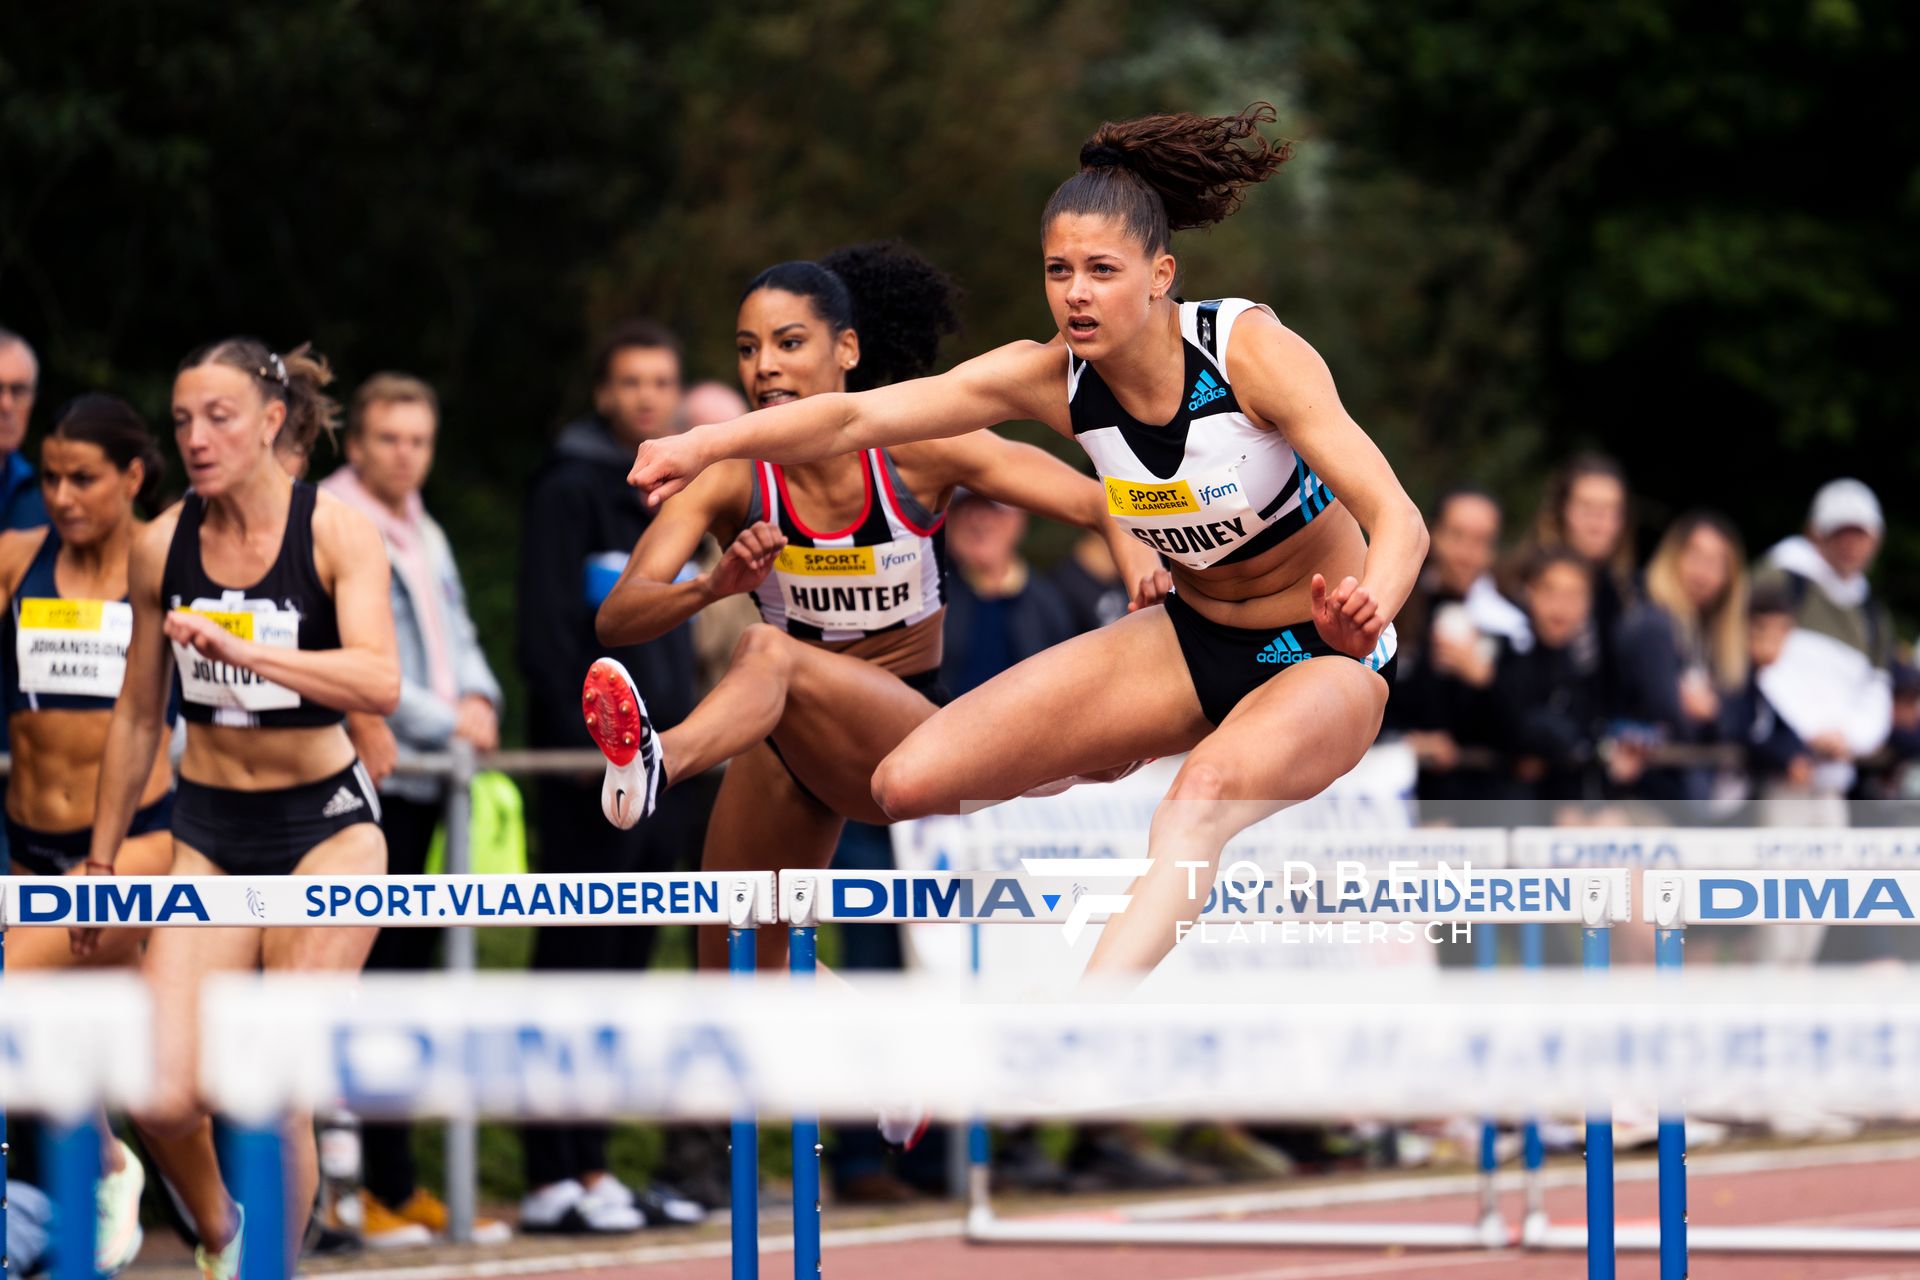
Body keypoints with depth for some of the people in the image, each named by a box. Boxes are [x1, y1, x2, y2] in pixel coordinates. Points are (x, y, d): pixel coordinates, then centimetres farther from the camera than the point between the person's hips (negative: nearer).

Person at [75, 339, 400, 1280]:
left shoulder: (337, 532, -10)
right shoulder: (161, 547, 1)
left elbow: (379, 682, -26)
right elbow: (137, 719, 13)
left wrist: (244, 649, -37)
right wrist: (101, 859, 17)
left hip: (325, 823, -3)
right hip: (209, 832, 3)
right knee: (162, 1100, -10)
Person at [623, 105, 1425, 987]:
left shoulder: (1251, 351, -24)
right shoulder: (1050, 378, -10)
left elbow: (1399, 519, -29)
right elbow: (857, 417, -16)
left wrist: (1366, 611, -51)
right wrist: (705, 445, -31)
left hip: (1321, 655, -6)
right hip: (1194, 640, 6)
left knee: (1205, 794, -40)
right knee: (911, 784, -4)